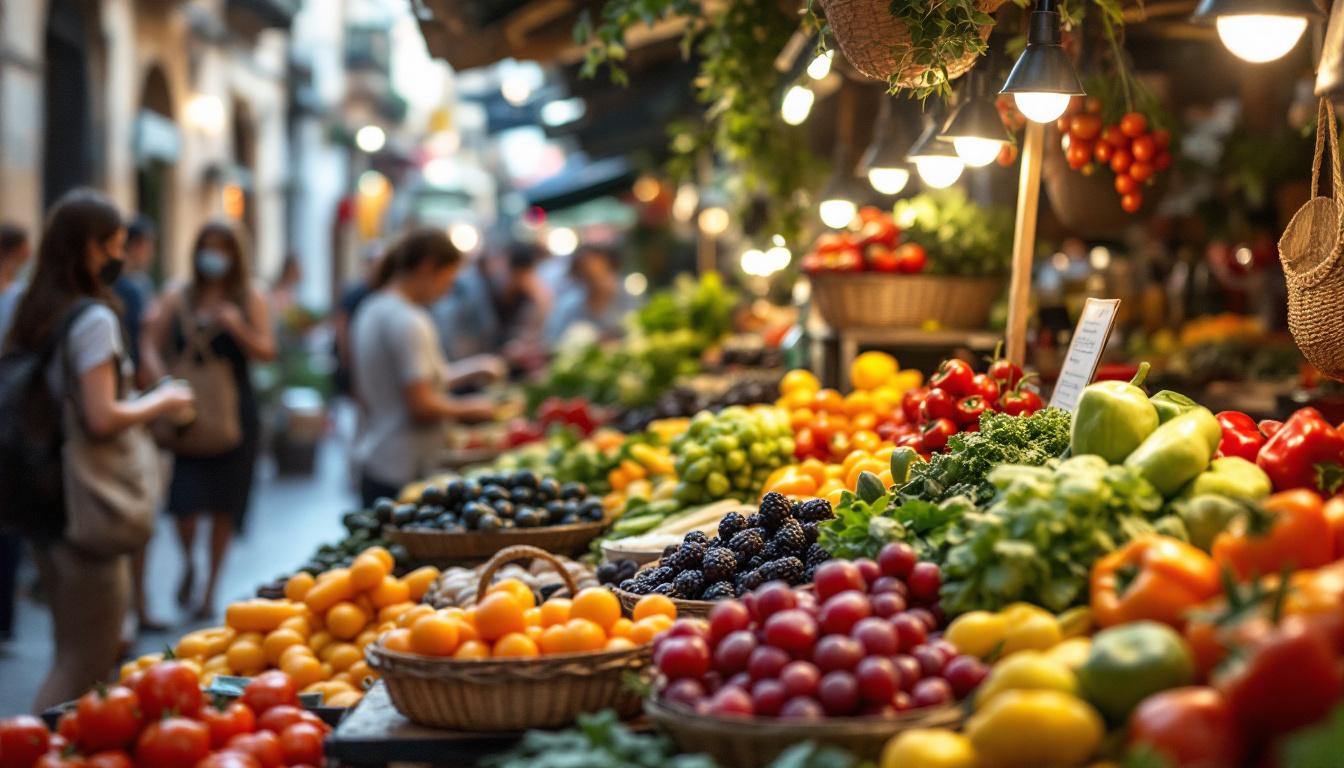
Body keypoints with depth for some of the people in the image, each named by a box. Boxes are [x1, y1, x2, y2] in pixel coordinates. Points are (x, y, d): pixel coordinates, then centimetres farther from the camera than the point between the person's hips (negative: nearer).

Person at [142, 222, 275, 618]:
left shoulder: (250, 299, 5)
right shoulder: (177, 299, 7)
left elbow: (267, 352, -1)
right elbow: (151, 347, 3)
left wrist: (236, 327, -17)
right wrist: (164, 381, -14)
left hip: (233, 414, 0)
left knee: (224, 506, 5)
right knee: (186, 500, -11)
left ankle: (211, 588, 21)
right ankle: (188, 565, 21)